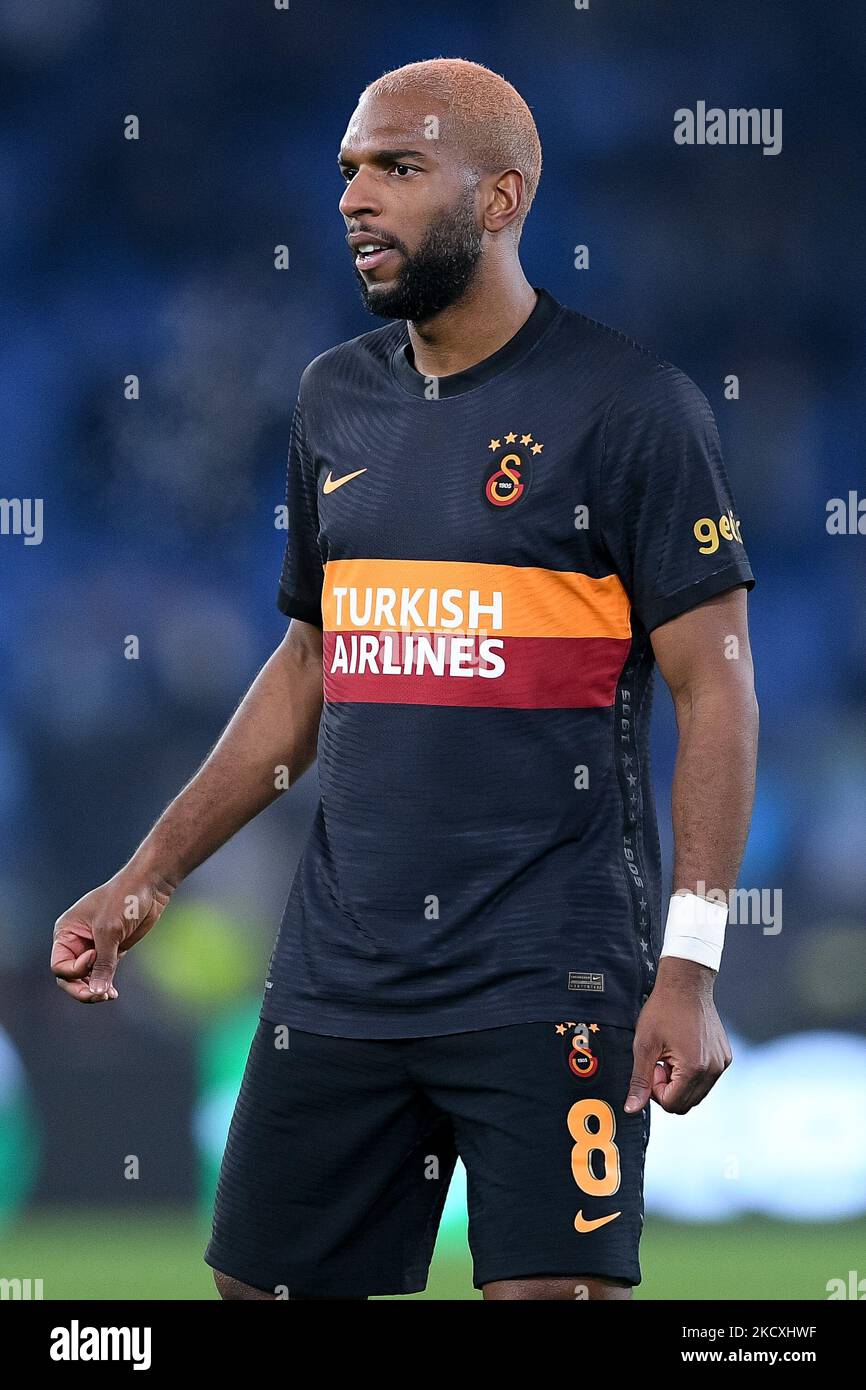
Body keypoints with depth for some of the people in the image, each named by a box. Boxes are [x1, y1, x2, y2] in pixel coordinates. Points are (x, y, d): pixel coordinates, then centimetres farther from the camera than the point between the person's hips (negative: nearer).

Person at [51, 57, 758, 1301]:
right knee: (264, 1282, 7)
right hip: (341, 967, 6)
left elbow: (716, 689, -8)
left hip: (549, 975, -6)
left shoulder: (629, 406, -6)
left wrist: (690, 969, -16)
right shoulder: (336, 400, 13)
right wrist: (147, 880, 16)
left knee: (554, 1293, -12)